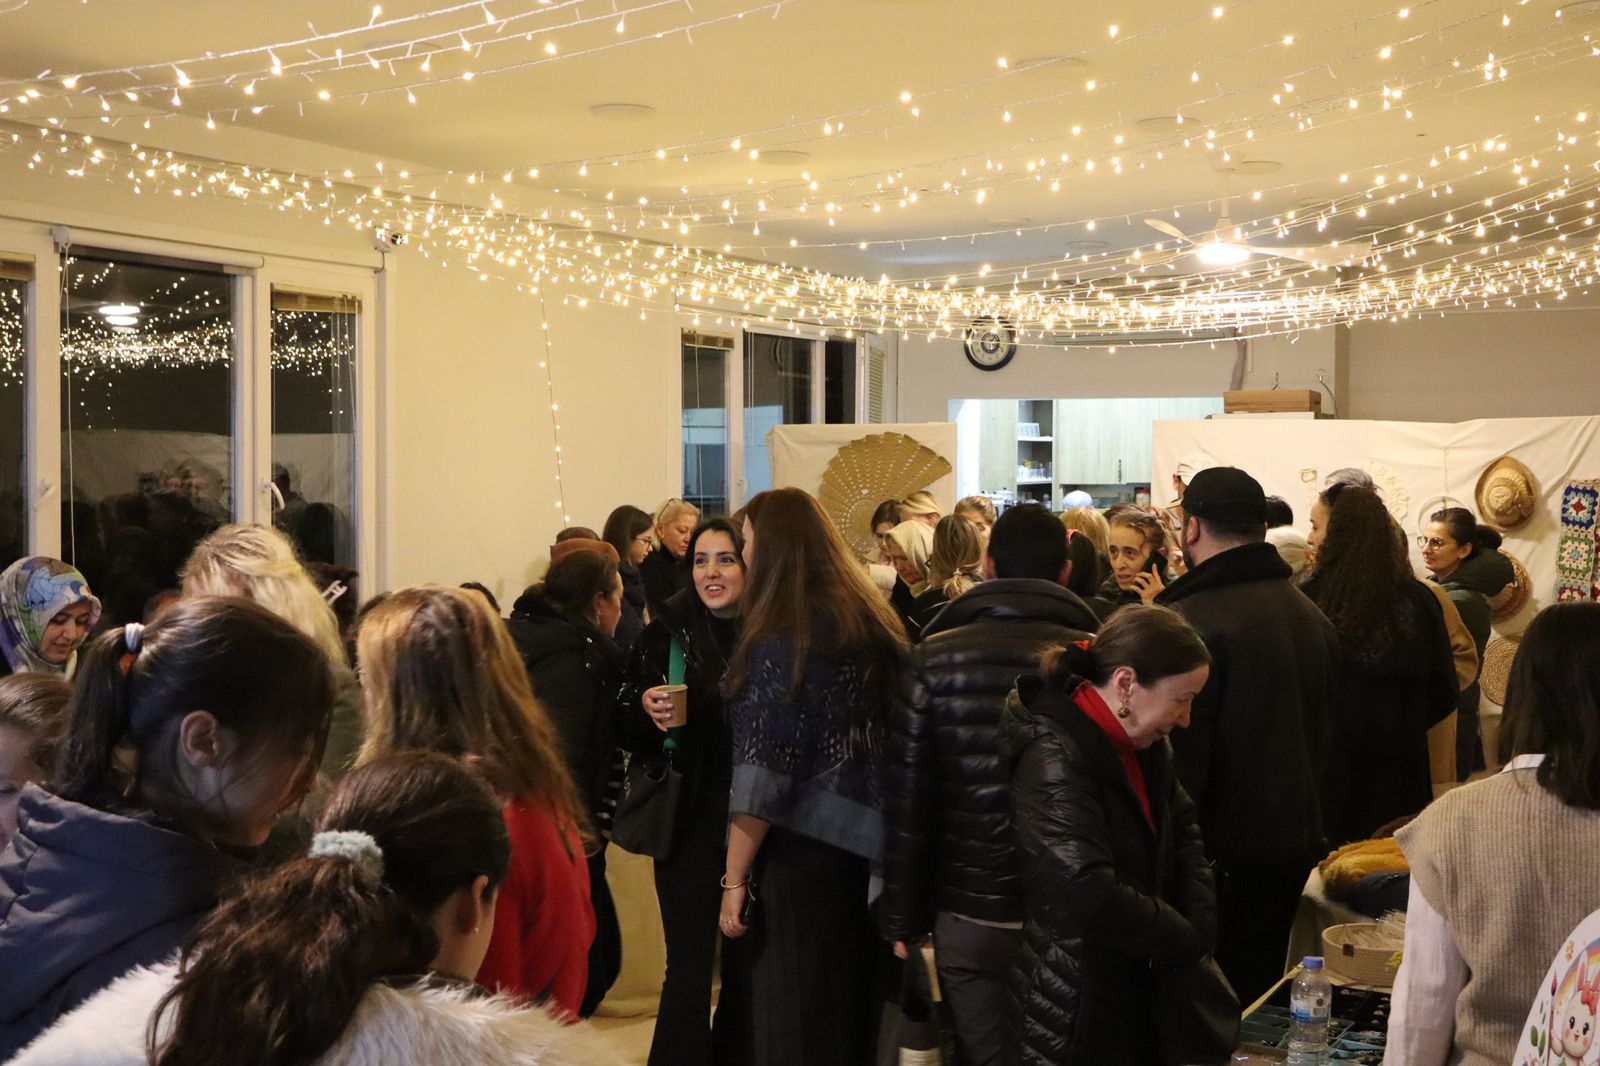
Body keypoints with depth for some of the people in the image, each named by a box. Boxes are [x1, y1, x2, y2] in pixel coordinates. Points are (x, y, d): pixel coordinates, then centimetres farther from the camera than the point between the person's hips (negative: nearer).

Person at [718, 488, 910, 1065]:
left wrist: (734, 878, -14)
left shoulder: (782, 636, -15)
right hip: (866, 841, 8)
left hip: (801, 846, -8)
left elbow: (763, 770, -18)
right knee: (849, 1006, 20)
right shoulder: (871, 617, 8)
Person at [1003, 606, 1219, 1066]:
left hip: (1138, 989, 8)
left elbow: (1182, 828, 10)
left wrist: (1199, 924, -8)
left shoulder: (1143, 744, 4)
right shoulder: (1057, 758, -25)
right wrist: (1187, 939, -17)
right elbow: (1092, 899, -32)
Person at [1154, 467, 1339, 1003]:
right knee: (1258, 992, 18)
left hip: (1224, 852, -8)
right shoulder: (1313, 616, 10)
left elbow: (1176, 754, -21)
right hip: (1293, 843, 8)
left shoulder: (1188, 622, -19)